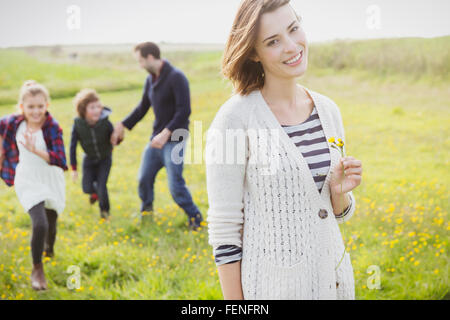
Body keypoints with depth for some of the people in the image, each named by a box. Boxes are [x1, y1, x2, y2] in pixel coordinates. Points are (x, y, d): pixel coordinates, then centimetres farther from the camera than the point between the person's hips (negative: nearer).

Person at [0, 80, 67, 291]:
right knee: (40, 224, -19)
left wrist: (36, 150, -39)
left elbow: (60, 160, -29)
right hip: (28, 183, -1)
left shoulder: (52, 127, -21)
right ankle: (37, 269, 4)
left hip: (52, 182, 1)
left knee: (51, 224, 20)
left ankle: (49, 249, 56)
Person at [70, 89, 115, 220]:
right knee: (87, 188, 0)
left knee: (101, 185, -10)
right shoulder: (77, 125, -23)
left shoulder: (105, 123, -26)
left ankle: (104, 210, 20)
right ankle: (96, 192, 40)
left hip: (105, 158, -1)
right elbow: (73, 147, -14)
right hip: (89, 159, 2)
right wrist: (73, 169, -11)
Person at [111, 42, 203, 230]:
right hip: (156, 139, 8)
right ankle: (146, 213, 35)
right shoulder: (151, 80, 11)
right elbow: (142, 108, 22)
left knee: (175, 186, -9)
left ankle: (195, 219, 9)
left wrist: (166, 133, -29)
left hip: (174, 139, -8)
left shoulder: (176, 78, -15)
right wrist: (122, 126, 20)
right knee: (144, 178, 12)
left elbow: (184, 110, -23)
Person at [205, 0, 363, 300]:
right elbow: (223, 230, -13)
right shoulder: (235, 118, -15)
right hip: (271, 285, -5)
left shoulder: (329, 111, 2)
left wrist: (340, 190, -10)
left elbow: (337, 214, 11)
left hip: (333, 278, 6)